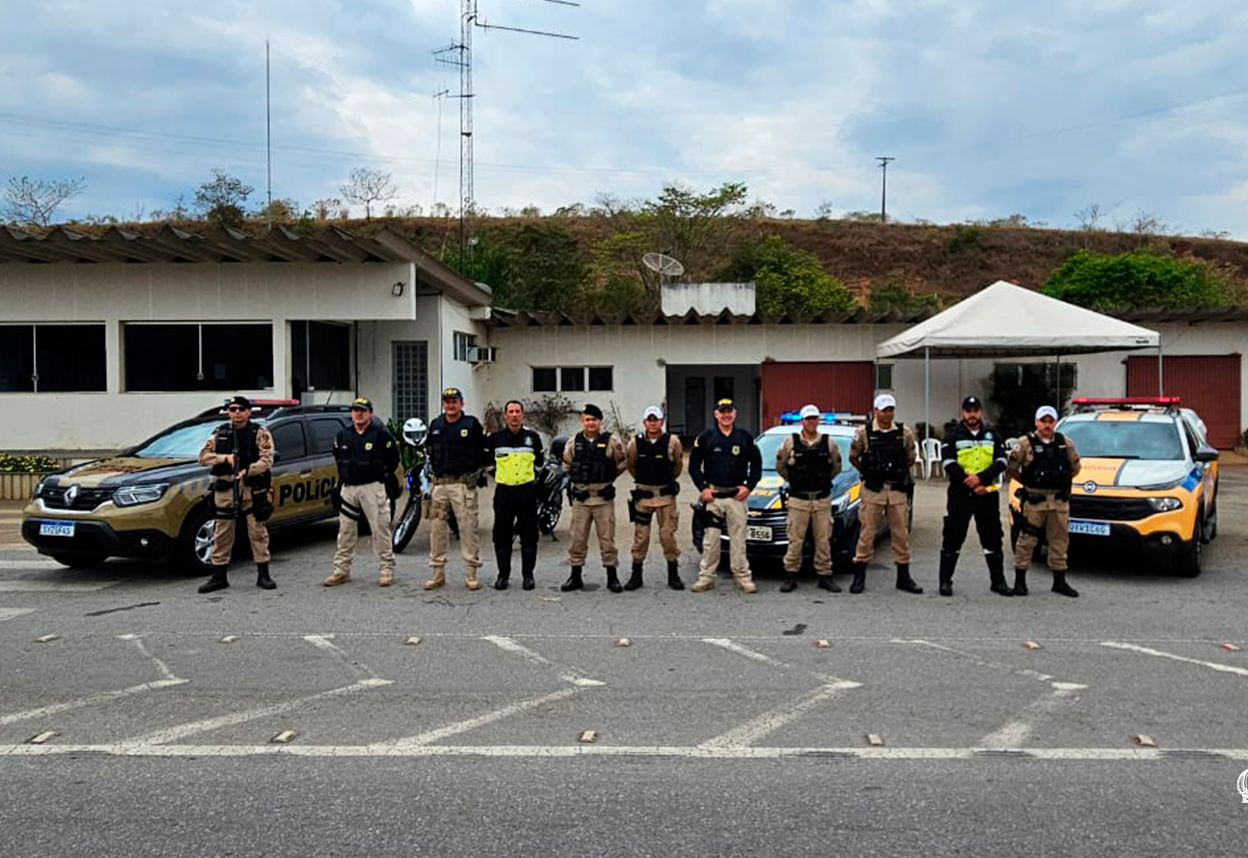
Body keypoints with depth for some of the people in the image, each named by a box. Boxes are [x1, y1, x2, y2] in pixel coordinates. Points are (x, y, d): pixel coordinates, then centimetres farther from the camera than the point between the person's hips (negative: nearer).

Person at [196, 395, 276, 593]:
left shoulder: (260, 433, 2)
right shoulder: (220, 433, 12)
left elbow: (266, 460, -9)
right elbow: (203, 456, 8)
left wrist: (247, 471, -24)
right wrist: (225, 458, -9)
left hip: (253, 489, -3)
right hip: (225, 488, 3)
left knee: (258, 532, 1)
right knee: (222, 533, 6)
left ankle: (263, 575, 9)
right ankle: (219, 577, 14)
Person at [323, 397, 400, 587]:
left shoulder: (380, 434, -6)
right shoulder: (343, 435, 9)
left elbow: (393, 457, 1)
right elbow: (337, 455, 25)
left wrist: (385, 475, 3)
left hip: (372, 488, -5)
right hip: (348, 488, 5)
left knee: (380, 529, -3)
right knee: (345, 531, 8)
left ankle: (387, 569, 4)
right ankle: (341, 570, 16)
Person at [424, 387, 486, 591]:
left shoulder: (472, 424, 1)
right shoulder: (435, 425, 13)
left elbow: (482, 450, 5)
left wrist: (476, 471, -1)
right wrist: (433, 468, 13)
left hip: (463, 483, -4)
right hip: (440, 483, 4)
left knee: (468, 528, -5)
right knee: (437, 528, 5)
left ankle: (471, 573, 2)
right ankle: (437, 572, 14)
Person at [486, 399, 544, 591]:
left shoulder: (532, 437, 6)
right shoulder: (495, 438, 4)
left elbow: (539, 461, 19)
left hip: (527, 490, 0)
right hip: (504, 490, 0)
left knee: (529, 535, 2)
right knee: (502, 534, 3)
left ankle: (528, 574, 12)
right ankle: (503, 574, 14)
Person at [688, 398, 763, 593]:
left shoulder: (745, 438, 5)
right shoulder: (705, 437, 3)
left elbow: (756, 463, 12)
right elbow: (694, 465, 6)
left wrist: (749, 486, 1)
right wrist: (703, 488, -3)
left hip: (737, 495, 0)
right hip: (713, 495, 0)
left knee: (738, 539, 3)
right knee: (710, 539, 2)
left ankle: (743, 577, 10)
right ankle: (706, 577, 9)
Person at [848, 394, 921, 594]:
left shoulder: (904, 433, 2)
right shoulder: (863, 433, -4)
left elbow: (911, 459, 15)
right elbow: (853, 457, 8)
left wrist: (898, 473, 9)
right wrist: (868, 473, 7)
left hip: (898, 490, 2)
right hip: (872, 490, -2)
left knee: (901, 534, 7)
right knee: (866, 534, 1)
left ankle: (903, 577, 18)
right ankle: (859, 576, 8)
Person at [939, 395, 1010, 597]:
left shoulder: (993, 435, 11)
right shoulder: (953, 435, 4)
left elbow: (1001, 461, 1)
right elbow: (948, 463, -6)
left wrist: (981, 478, -14)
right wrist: (967, 481, -15)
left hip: (988, 494, 2)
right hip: (959, 494, -2)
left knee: (993, 539, 7)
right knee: (952, 539, -1)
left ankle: (998, 581, 16)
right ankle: (945, 581, 5)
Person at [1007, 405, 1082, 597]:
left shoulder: (1066, 444, 10)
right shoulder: (1026, 443, -4)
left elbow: (1075, 468, 23)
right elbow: (1010, 468, 0)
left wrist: (1062, 482, 13)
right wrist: (1027, 483, 4)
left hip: (1060, 501, 4)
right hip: (1034, 500, -4)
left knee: (1060, 540, 9)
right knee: (1027, 539, -3)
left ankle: (1060, 581, 20)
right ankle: (1020, 580, 6)